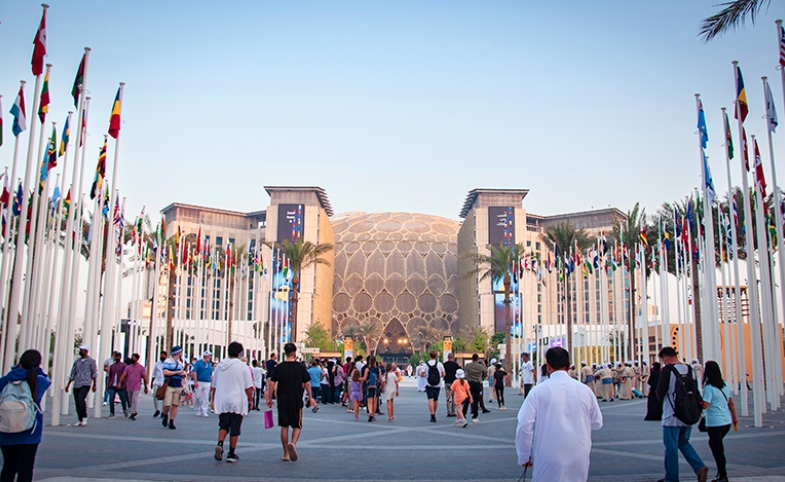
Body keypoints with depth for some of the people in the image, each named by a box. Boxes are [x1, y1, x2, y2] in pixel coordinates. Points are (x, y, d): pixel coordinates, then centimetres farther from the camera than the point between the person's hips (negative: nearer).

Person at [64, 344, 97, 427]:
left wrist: (94, 385, -5)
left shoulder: (91, 361, 1)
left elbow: (94, 373, 0)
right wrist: (68, 384, 16)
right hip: (76, 385, 6)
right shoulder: (77, 361, 17)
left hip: (85, 384, -6)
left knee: (80, 399, -22)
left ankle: (84, 418, -11)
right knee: (77, 402, 4)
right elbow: (72, 374, 20)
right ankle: (80, 420, 14)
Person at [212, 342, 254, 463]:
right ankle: (231, 454, 10)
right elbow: (249, 387, -6)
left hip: (222, 402, 3)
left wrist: (214, 399, 23)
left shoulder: (220, 366, 5)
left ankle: (220, 444, -13)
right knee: (234, 428, 5)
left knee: (223, 425, 13)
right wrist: (250, 399, 7)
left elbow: (214, 386, 11)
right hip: (237, 403, -3)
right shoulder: (242, 366, -8)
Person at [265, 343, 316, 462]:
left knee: (284, 427, 11)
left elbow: (272, 383, 0)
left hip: (282, 402, 2)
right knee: (297, 426, 8)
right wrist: (310, 398, 10)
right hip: (296, 402, -2)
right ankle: (293, 444, -21)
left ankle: (286, 454, 15)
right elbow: (307, 384, -1)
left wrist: (269, 398, 10)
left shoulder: (279, 367, 1)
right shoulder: (300, 367, -4)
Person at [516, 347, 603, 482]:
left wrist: (524, 455, 1)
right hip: (579, 459, 3)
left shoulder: (538, 391, -9)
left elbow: (524, 425, -11)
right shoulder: (585, 390, -2)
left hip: (550, 460, -3)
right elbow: (597, 423, 9)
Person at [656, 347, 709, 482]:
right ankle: (700, 467, 2)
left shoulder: (667, 370, -13)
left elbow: (660, 392, -13)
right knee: (683, 443, 21)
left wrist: (661, 397, 8)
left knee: (671, 447, 4)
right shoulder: (689, 369, 5)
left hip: (671, 416, -6)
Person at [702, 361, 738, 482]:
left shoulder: (709, 388, -15)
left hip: (714, 423, -7)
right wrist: (735, 418, 20)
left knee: (718, 449, 2)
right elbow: (731, 403, 13)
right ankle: (721, 471, 21)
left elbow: (704, 405, -22)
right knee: (714, 443, 23)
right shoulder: (725, 385, 7)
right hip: (727, 422, 7)